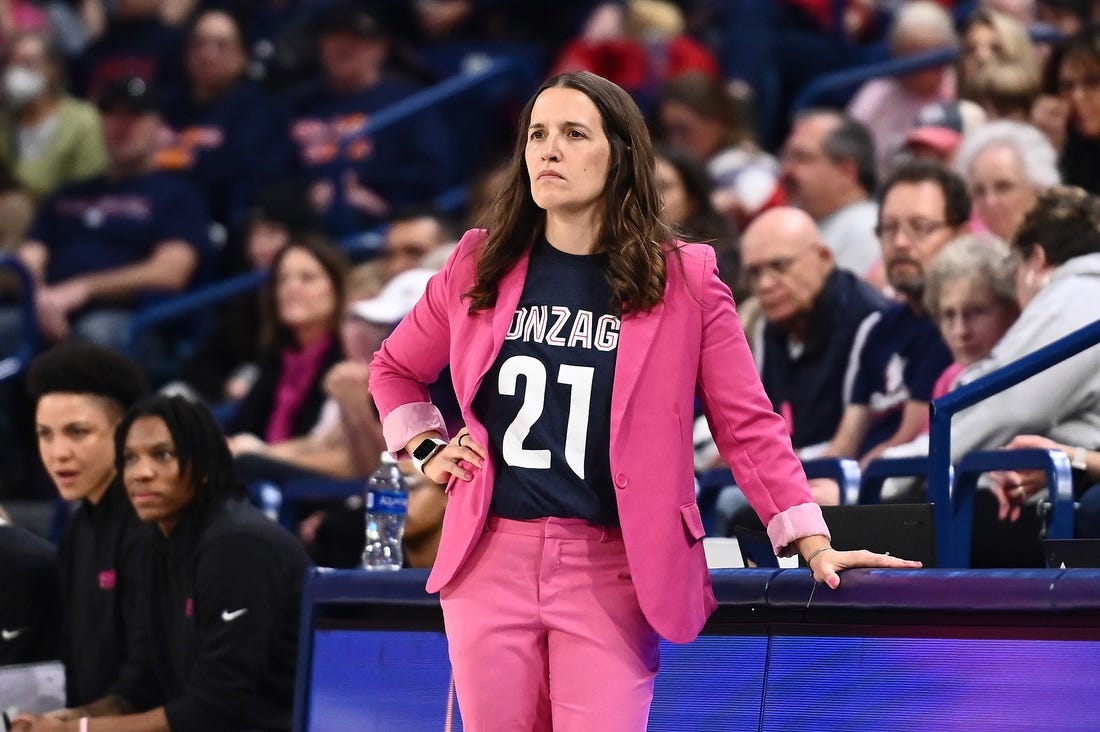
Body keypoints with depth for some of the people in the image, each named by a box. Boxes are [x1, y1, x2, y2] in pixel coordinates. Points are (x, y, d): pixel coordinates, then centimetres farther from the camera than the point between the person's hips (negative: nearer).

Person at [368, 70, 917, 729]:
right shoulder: (481, 267, 6)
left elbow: (748, 424, -1)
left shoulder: (685, 279, -1)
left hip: (615, 573, -3)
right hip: (491, 560, 3)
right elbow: (394, 370, 24)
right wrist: (428, 450, 9)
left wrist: (814, 547, -8)